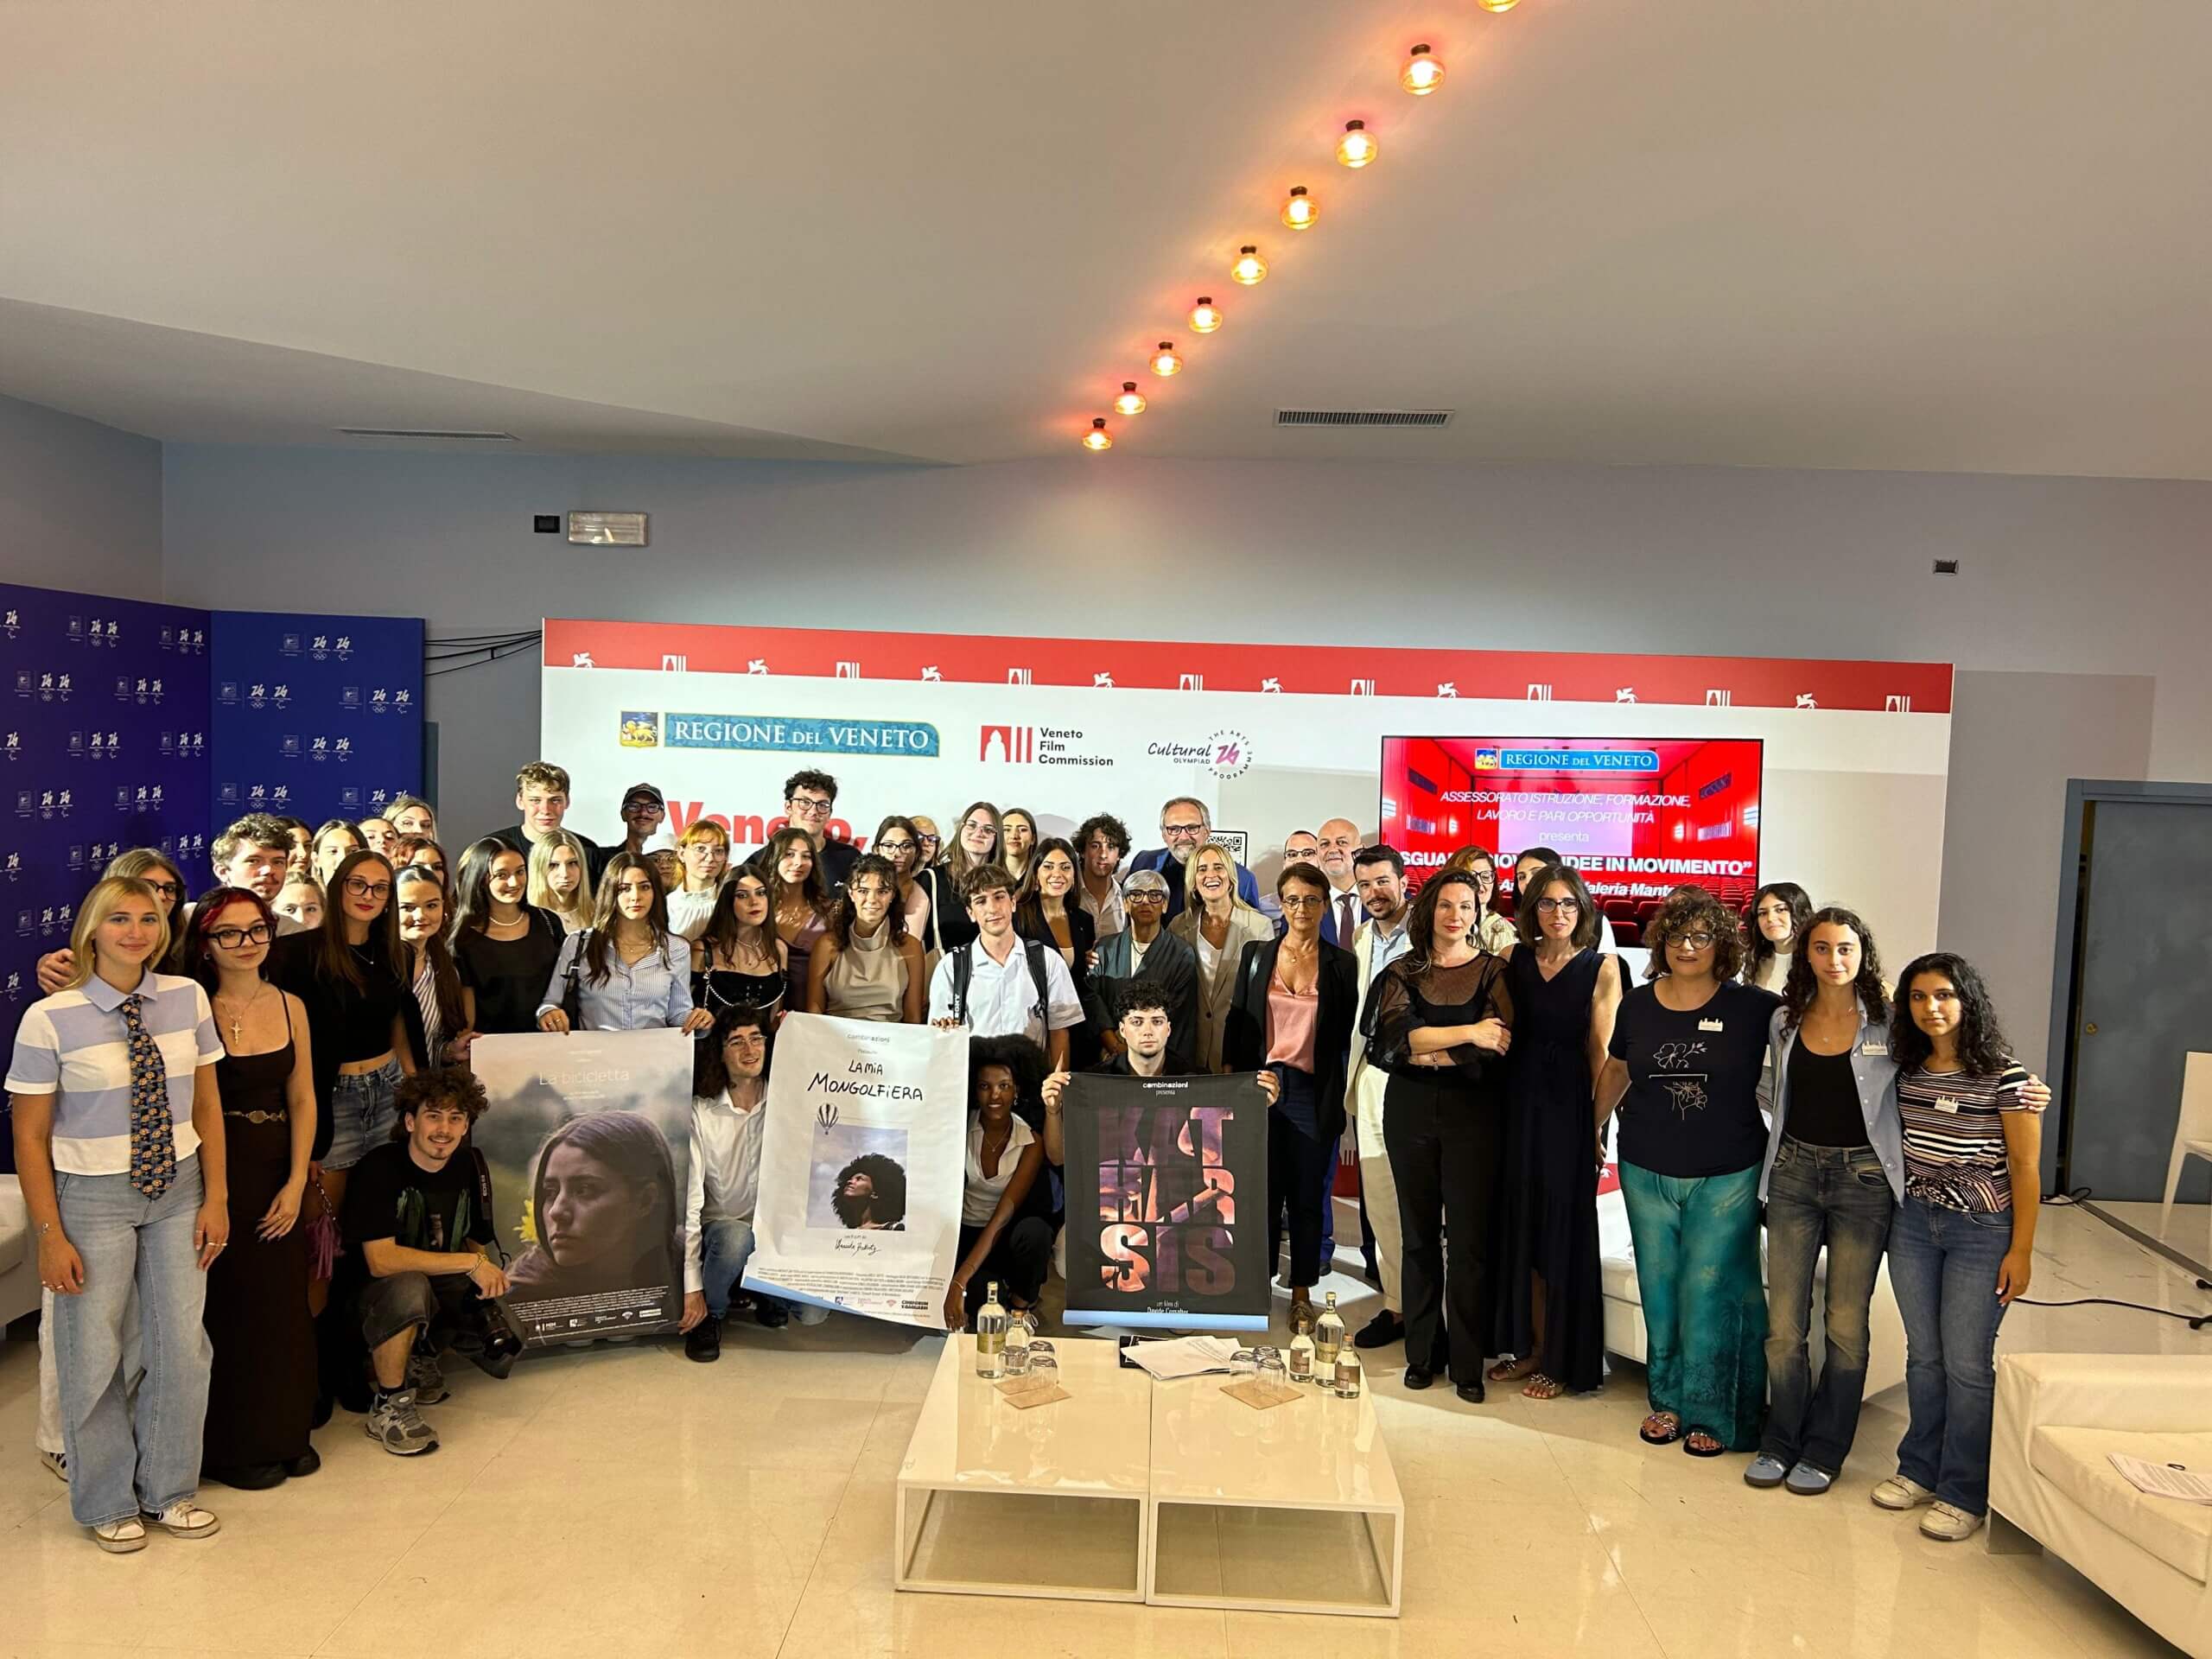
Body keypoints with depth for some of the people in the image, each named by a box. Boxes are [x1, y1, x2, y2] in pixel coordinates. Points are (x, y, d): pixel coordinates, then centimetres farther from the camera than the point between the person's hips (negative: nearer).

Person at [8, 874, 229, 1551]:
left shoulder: (188, 998, -3)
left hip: (178, 1190, 3)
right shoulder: (50, 1019, -13)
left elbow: (207, 1103, 3)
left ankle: (168, 1491, 32)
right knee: (93, 1355, 9)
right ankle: (107, 1503, 32)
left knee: (182, 1344, 10)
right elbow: (30, 1137, -7)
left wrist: (216, 1197, 1)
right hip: (92, 1196, -3)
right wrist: (50, 1235, -8)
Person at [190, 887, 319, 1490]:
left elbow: (302, 1100, 5)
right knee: (229, 1309, 4)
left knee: (284, 1303, 11)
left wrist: (296, 1182, -1)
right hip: (217, 1173, -5)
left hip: (279, 1173, 5)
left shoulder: (290, 1006, 5)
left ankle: (284, 1433, 28)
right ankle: (231, 1446, 22)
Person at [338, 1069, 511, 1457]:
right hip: (374, 1294, -6)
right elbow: (381, 1260, -31)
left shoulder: (471, 1166, -3)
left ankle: (422, 1354, 17)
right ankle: (387, 1408, -18)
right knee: (409, 1286, -39)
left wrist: (489, 1274, -13)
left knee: (501, 1355, -15)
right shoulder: (380, 1168, -21)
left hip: (441, 1286, 6)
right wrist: (471, 1263, -30)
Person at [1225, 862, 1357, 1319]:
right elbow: (1237, 1021, 8)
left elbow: (1346, 1036, 4)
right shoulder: (1256, 954, 6)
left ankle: (1302, 1290, 20)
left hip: (1314, 1093, 0)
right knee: (1263, 1191, 5)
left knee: (1308, 1195, 7)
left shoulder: (1341, 964, 3)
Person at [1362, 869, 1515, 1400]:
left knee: (1469, 1239, 0)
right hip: (1410, 1112, 2)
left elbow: (1497, 1047, -12)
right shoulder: (1403, 972, 5)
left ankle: (1467, 1361, 11)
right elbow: (1395, 1036, -12)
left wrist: (1423, 1051, -12)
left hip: (1473, 1113, -2)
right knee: (1419, 1235, 10)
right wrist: (1466, 1033, -17)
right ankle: (1423, 1352, 21)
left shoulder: (1491, 971, 2)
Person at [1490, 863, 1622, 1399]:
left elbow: (1602, 1049, -4)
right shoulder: (1513, 959, 6)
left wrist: (1600, 1119, -9)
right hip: (1519, 1100, 3)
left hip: (1569, 1104, -3)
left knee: (1563, 1226, 3)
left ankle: (1563, 1359, 16)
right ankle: (1530, 1345, 23)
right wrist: (1499, 1104, -2)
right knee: (1522, 1223, 9)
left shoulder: (1601, 966, -2)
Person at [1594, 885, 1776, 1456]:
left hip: (1726, 1177, -3)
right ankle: (1667, 1400, 27)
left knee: (1711, 1293, 0)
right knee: (1659, 1291, 11)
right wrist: (1592, 1130, 21)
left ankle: (1712, 1413, 16)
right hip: (1647, 1173, 3)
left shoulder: (1753, 1007, -7)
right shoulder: (1637, 1005, 3)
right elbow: (1615, 1071, 16)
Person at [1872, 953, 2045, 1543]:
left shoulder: (2004, 1075, -11)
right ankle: (1921, 1470, 27)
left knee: (1966, 1365, 1)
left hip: (1982, 1231, -5)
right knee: (1923, 1357, 14)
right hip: (1913, 1223, 5)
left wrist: (2021, 1250, -9)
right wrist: (1889, 1216, 7)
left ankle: (1965, 1494, 13)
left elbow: (2025, 1167, -9)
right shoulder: (1907, 1071, 4)